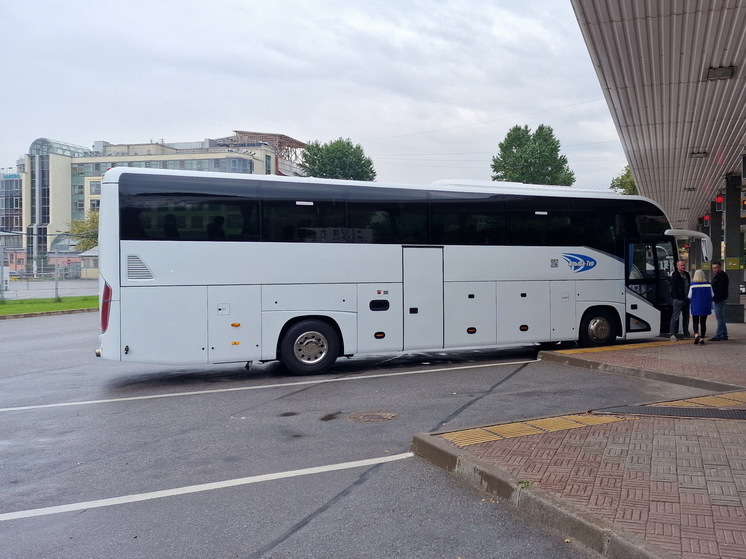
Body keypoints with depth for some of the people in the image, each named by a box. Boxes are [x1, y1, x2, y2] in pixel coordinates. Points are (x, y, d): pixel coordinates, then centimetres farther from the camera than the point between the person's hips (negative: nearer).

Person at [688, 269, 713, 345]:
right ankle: (702, 338, 9)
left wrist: (691, 301, 16)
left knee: (695, 322, 8)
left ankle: (696, 335, -15)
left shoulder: (693, 285, -10)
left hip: (695, 307, -2)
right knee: (703, 322, 10)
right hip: (705, 307, 2)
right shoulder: (708, 284, -3)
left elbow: (689, 296, -5)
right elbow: (712, 295, 4)